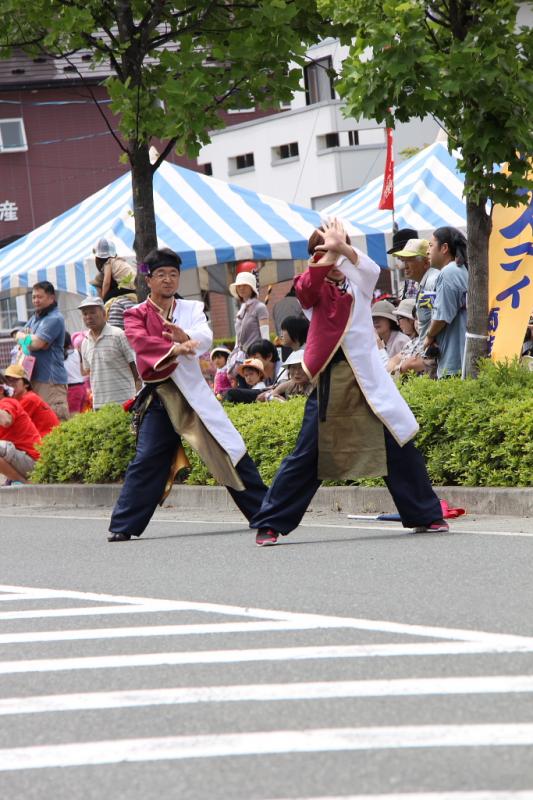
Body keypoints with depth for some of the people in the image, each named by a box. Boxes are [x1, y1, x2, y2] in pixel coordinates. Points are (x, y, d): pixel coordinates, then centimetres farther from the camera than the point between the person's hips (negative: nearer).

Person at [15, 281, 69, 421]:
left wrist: (24, 337, 4)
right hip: (34, 376, 9)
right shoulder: (35, 318, 21)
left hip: (51, 379, -9)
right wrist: (31, 338, -4)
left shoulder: (54, 319, -10)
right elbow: (19, 335, 16)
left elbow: (36, 343, -16)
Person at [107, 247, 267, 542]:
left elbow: (205, 337, -11)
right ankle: (123, 526, -2)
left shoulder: (192, 308, 10)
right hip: (159, 396, -2)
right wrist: (174, 349, -35)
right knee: (147, 461, -9)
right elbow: (141, 342, -17)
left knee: (232, 451, 1)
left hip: (194, 393, 2)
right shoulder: (136, 315, 5)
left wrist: (186, 338, -35)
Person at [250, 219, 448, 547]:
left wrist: (343, 248, -30)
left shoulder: (358, 285, 11)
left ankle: (425, 516, 16)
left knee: (400, 446, 3)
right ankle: (269, 524, 2)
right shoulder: (315, 289, 5)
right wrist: (330, 249, -28)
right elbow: (308, 286, -20)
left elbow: (371, 268, -11)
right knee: (307, 455, -5)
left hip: (369, 379, 3)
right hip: (329, 380, -3)